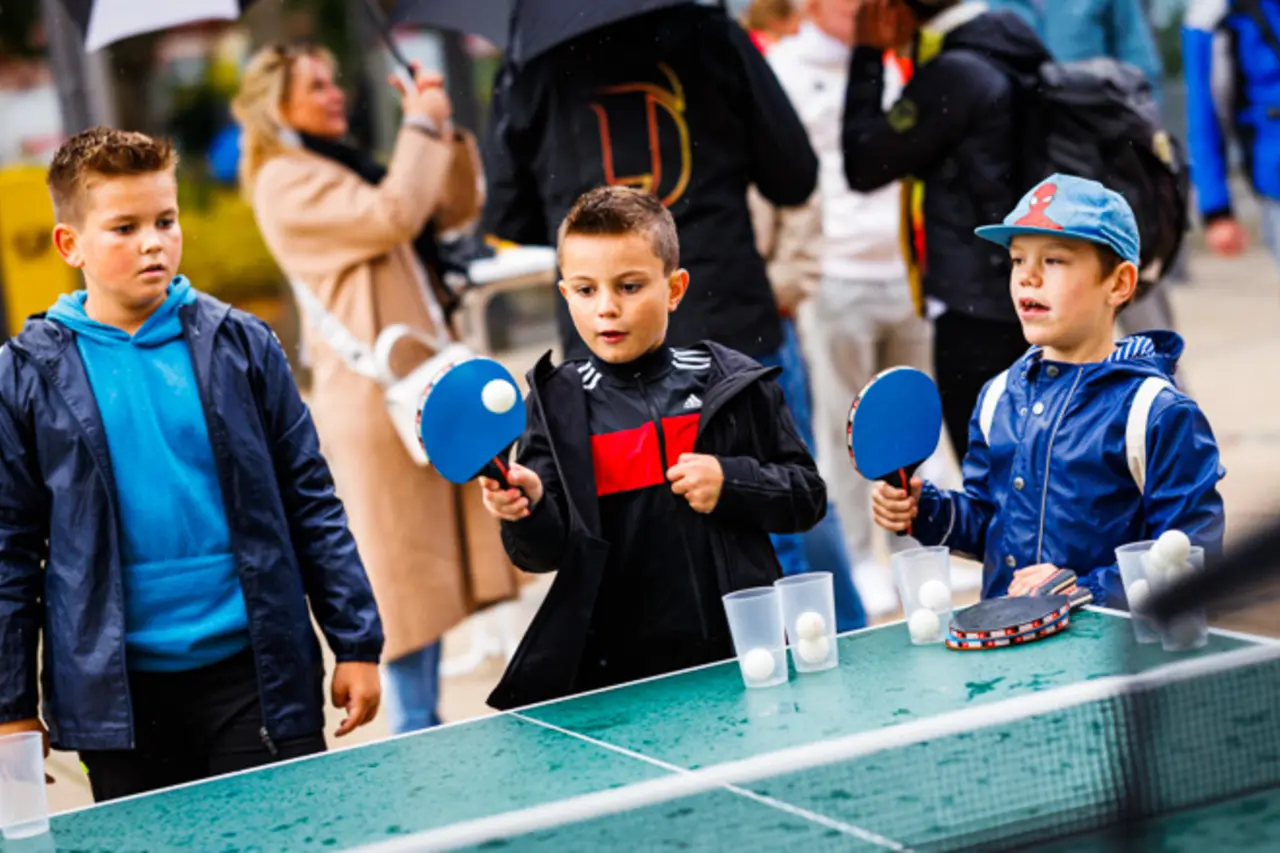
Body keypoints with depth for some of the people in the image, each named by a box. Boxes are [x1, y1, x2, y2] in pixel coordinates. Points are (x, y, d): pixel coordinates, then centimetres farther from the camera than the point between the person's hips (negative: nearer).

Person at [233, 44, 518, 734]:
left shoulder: (344, 166, 20)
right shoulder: (286, 182, -9)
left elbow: (458, 208, 20)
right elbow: (393, 216, -22)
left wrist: (444, 130, 7)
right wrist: (421, 126, -11)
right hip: (376, 396, -9)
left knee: (433, 566, 11)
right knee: (407, 571, -7)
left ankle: (424, 723, 19)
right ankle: (412, 727, -1)